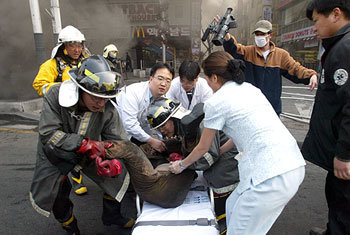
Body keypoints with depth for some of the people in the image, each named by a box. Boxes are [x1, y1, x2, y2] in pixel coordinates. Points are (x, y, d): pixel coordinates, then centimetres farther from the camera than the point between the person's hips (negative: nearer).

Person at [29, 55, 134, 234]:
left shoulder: (108, 110, -23)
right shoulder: (56, 95, -29)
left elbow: (118, 142, -17)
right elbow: (48, 134, -31)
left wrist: (114, 162, -38)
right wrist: (87, 144, -38)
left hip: (90, 151, 2)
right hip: (56, 153, -1)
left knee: (119, 177, -2)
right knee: (54, 194, -2)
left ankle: (111, 216, 27)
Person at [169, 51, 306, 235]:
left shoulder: (216, 102, -5)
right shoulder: (249, 88, 16)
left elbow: (203, 148, 8)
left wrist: (181, 165, 26)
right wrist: (218, 152, 38)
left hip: (272, 176, -9)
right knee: (233, 206, 22)